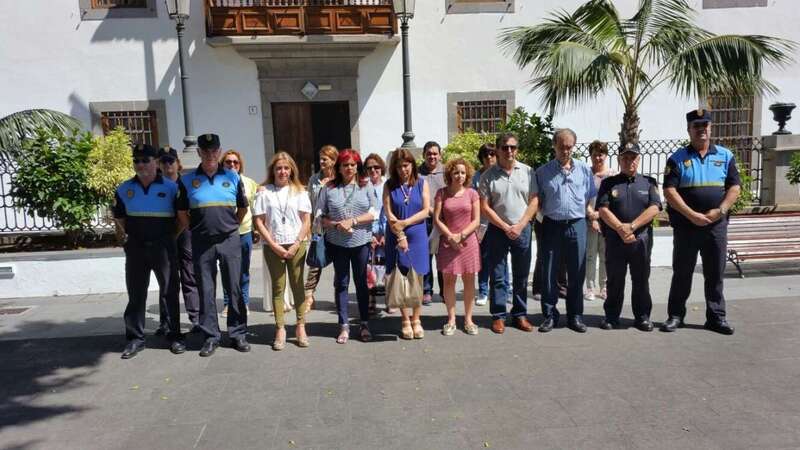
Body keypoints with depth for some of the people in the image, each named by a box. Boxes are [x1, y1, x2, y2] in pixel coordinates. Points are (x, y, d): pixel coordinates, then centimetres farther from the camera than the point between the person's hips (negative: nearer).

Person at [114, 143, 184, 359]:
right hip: (136, 247, 3)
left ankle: (174, 336, 13)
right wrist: (132, 234, 12)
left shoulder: (171, 187, -4)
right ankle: (135, 338, 18)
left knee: (169, 292, 4)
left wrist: (171, 236, 2)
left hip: (163, 247, -3)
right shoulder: (124, 189, 5)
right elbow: (119, 217, 16)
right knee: (135, 294, 8)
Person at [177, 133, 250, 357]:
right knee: (206, 290, 7)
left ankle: (238, 334, 15)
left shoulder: (232, 177, 3)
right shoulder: (187, 180, 3)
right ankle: (211, 336, 18)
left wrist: (231, 227, 10)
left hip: (229, 240, 0)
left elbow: (242, 207, 12)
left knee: (235, 288, 4)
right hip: (202, 243, 0)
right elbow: (182, 212, 10)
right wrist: (196, 229, 6)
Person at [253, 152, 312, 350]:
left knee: (298, 286, 4)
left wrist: (296, 245, -8)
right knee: (278, 287, 4)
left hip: (296, 246, 1)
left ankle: (301, 326, 13)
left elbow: (306, 221, 3)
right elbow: (259, 222, 0)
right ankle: (280, 329, 9)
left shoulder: (299, 191, 6)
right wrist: (275, 246, -8)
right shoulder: (264, 193, 3)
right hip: (273, 247, 0)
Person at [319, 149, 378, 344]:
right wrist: (337, 225, -15)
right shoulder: (329, 189, 1)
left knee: (361, 283, 10)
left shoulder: (366, 186, 2)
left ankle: (365, 324, 22)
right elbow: (321, 217, 2)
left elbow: (373, 213, -3)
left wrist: (352, 221, -14)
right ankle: (344, 326, 19)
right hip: (338, 243, 0)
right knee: (341, 283, 8)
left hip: (361, 242, 0)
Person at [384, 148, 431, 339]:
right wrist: (400, 236, -12)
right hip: (396, 237, 0)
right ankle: (405, 320, 15)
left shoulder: (422, 183, 4)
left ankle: (416, 320, 15)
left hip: (417, 237, 0)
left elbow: (426, 211, -3)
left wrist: (404, 223, -13)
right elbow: (388, 213, -3)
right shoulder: (390, 185, 4)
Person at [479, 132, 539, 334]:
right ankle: (498, 316, 13)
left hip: (522, 230, 2)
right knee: (498, 276, 3)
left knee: (521, 276, 9)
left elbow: (534, 202, 2)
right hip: (497, 230, -1)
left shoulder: (527, 172, 4)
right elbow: (484, 207, -4)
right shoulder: (488, 176, -1)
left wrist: (519, 226, -9)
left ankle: (520, 314, 21)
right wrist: (506, 227, -10)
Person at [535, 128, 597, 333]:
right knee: (549, 272, 4)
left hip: (576, 225, 1)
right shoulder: (543, 172, 4)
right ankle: (549, 315, 16)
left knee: (577, 273, 7)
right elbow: (537, 201, 7)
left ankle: (575, 316, 19)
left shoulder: (584, 170, 8)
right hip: (552, 225, -1)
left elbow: (590, 197, 16)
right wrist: (542, 217, -3)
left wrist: (590, 209, 1)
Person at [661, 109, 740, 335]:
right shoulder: (677, 158, 0)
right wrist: (692, 215, -17)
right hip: (685, 226, -2)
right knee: (681, 273, 6)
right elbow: (669, 192, -8)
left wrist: (720, 210, -12)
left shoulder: (725, 156, 8)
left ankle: (716, 317, 18)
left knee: (715, 274, 8)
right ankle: (675, 315, 15)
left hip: (717, 225, 2)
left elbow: (734, 188, 4)